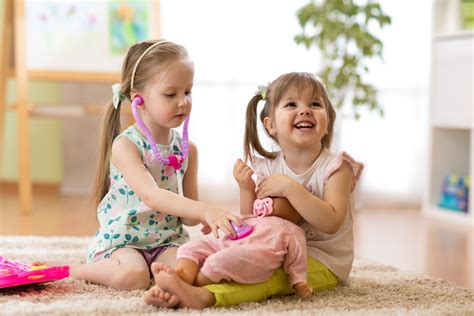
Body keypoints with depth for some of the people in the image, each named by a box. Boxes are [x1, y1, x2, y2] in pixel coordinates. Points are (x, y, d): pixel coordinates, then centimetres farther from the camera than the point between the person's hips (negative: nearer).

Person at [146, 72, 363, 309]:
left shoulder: (336, 166, -10)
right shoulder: (268, 168, 3)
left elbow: (331, 223, -24)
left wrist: (290, 187, -27)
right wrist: (246, 190, -13)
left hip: (323, 262, -6)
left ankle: (204, 295, -51)